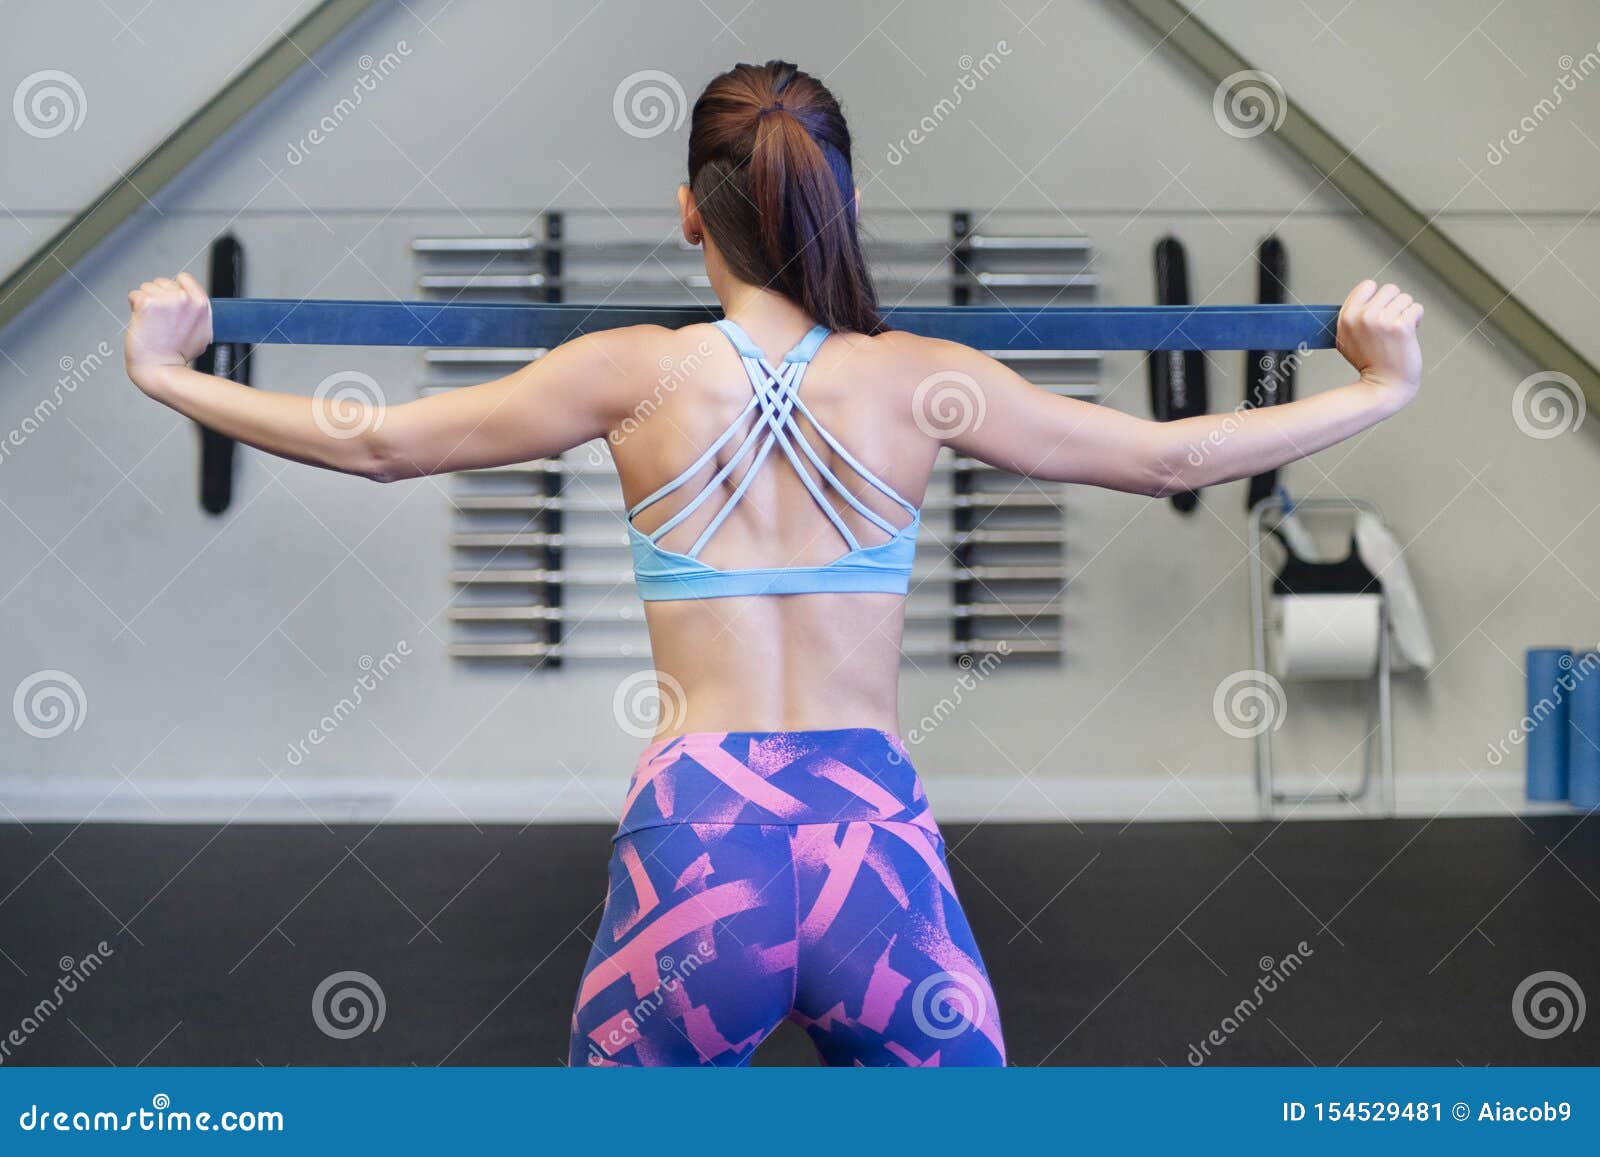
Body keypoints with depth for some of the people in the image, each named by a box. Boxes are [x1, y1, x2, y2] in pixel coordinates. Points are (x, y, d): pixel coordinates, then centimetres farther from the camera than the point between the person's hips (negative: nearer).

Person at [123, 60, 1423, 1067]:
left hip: (694, 842, 0)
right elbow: (1172, 457, 8)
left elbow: (379, 442, 6)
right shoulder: (924, 380, 1)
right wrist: (1380, 387, 22)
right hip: (879, 845, 0)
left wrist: (169, 374, 20)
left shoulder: (636, 374, 0)